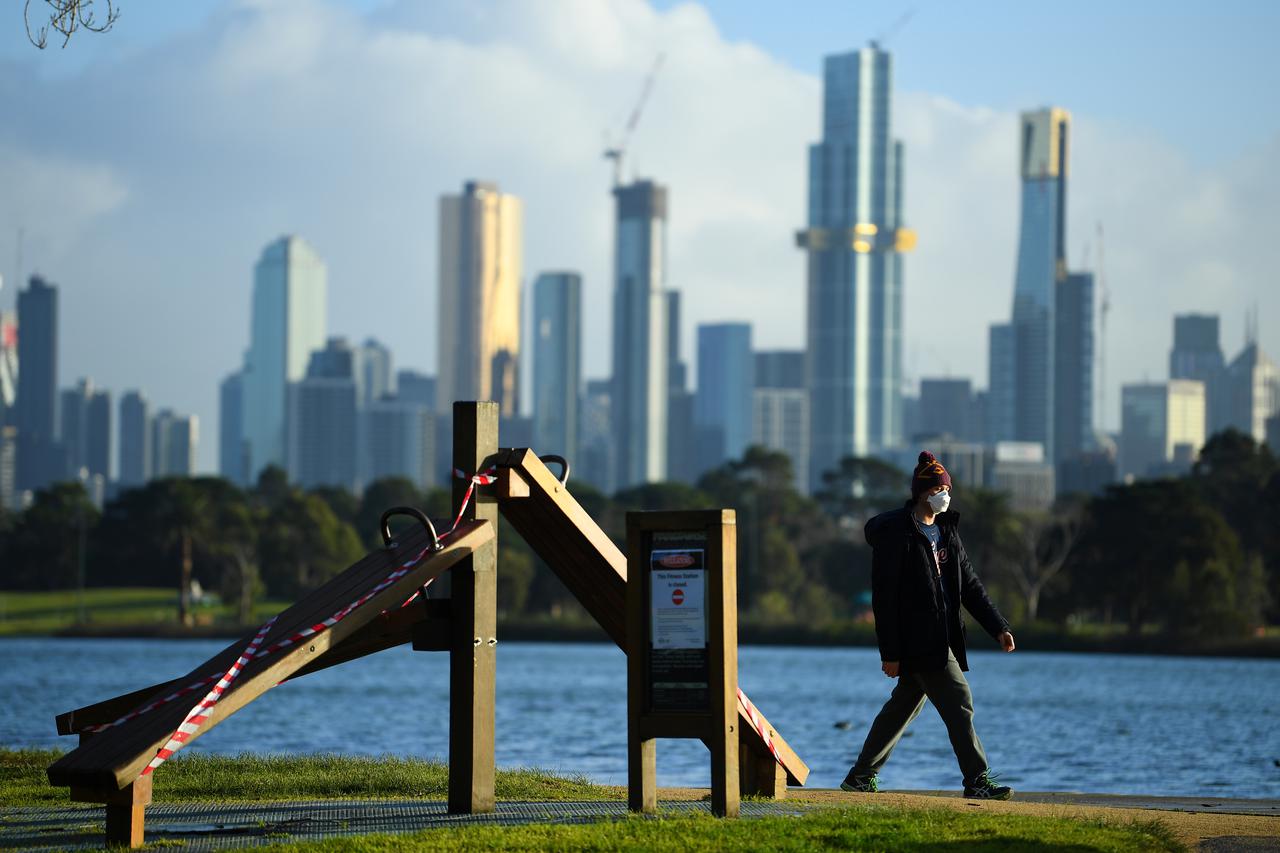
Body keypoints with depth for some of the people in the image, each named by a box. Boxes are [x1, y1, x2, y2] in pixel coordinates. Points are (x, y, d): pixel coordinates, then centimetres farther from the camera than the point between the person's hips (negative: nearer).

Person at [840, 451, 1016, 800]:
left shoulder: (946, 531, 15)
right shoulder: (895, 533, -11)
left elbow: (970, 585, 16)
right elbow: (884, 597, -13)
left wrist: (998, 627, 6)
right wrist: (890, 653, -16)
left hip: (942, 638, 9)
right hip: (917, 641, -9)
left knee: (904, 705, 14)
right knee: (959, 703, -12)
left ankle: (861, 777, 24)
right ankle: (977, 781, -9)